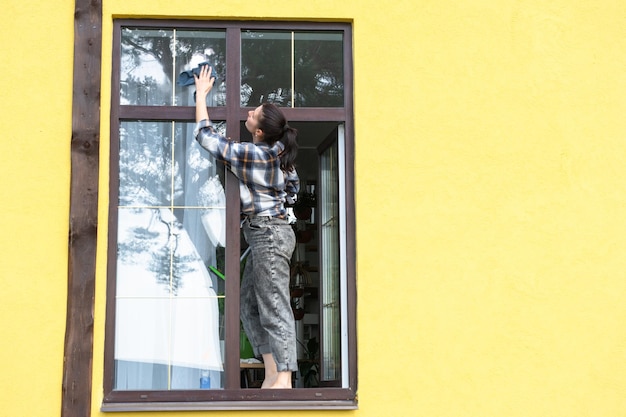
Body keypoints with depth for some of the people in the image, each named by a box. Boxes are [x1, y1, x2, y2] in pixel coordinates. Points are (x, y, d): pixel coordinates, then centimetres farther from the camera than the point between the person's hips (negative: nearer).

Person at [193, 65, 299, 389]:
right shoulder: (280, 154, 10)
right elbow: (293, 188, 23)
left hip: (268, 234, -10)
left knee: (274, 307, -11)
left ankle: (283, 380, -12)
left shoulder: (251, 154, -14)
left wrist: (201, 95, 2)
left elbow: (205, 136, -8)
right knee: (250, 306, 9)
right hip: (269, 234, 10)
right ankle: (272, 377, 7)